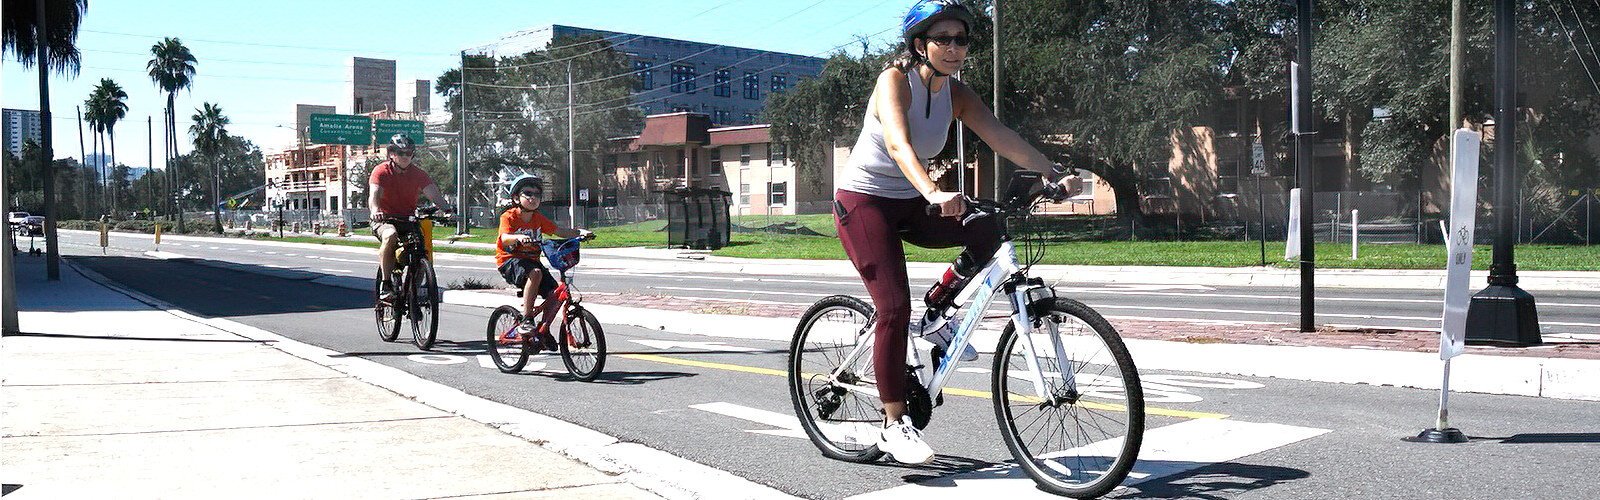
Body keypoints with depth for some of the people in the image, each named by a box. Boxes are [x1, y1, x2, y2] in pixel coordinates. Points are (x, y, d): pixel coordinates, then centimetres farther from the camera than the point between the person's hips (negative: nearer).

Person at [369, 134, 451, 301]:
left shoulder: (418, 174, 0)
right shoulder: (381, 171, -7)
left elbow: (433, 193, -14)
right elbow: (374, 194, -23)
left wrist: (446, 210, -35)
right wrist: (375, 210, -46)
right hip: (385, 219, -3)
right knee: (390, 235, -36)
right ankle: (386, 284, -27)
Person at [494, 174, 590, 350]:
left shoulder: (538, 218, 8)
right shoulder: (509, 216, -9)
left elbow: (559, 231, 4)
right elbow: (505, 238, -26)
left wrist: (580, 232, -13)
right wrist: (519, 237, -48)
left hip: (531, 260, 6)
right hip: (509, 260, -6)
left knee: (555, 293, -13)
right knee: (535, 273, -38)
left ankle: (543, 331, 8)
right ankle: (526, 321, -31)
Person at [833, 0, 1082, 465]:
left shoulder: (956, 93, -1)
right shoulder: (894, 80, -19)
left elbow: (1001, 136, -15)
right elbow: (898, 144, -37)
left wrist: (1054, 173, -30)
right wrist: (933, 194, -54)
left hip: (909, 203, 6)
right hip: (864, 200, -6)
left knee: (987, 229, -17)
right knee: (894, 307, -15)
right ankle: (894, 425, -6)